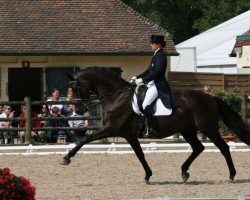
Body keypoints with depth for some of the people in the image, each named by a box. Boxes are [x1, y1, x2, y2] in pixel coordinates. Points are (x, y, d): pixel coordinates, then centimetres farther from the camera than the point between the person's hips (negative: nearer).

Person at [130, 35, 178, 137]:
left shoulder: (161, 55, -13)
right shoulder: (156, 55, 18)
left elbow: (156, 72, -21)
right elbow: (149, 70, 23)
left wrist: (143, 80, -23)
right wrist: (137, 77, 14)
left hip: (158, 85, -11)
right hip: (153, 84, 11)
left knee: (146, 104, -25)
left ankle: (152, 129, -25)